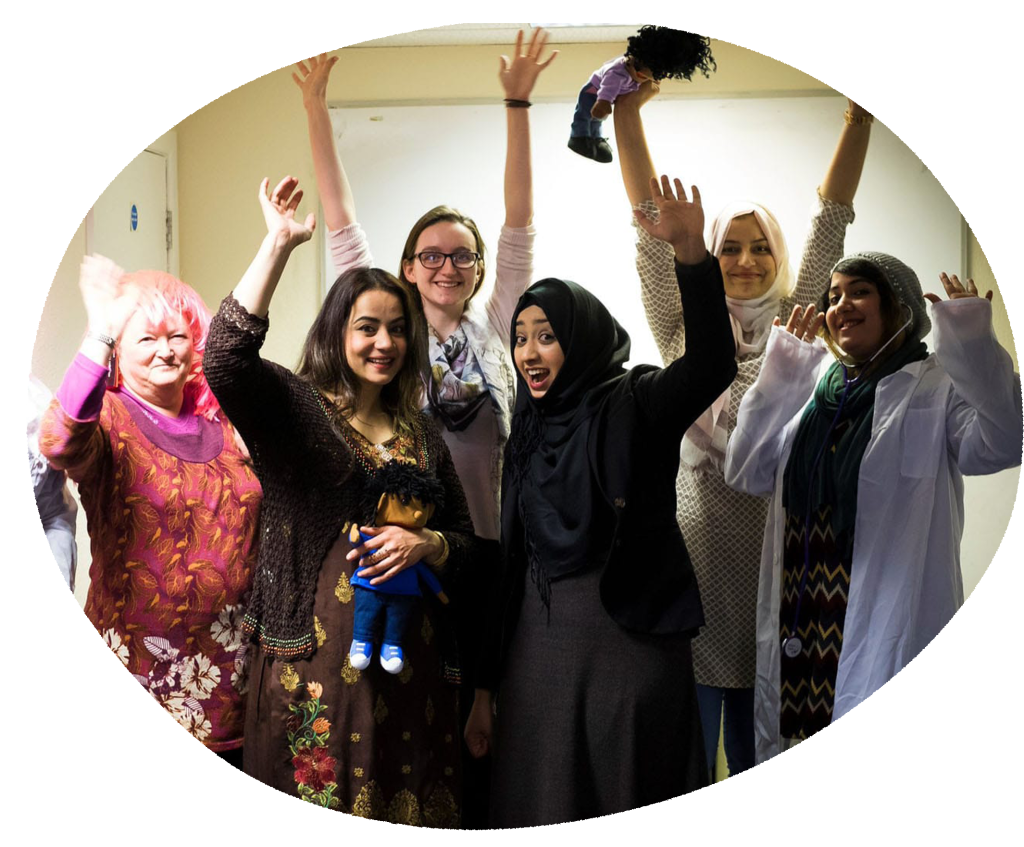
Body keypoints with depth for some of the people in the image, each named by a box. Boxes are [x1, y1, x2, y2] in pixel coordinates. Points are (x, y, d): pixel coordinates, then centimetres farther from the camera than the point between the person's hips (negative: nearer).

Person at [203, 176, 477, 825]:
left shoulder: (418, 431, 13)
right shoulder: (294, 407, -1)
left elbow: (465, 543, 16)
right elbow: (226, 359, -23)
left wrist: (424, 544, -8)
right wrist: (279, 243, -22)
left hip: (409, 661, 5)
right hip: (317, 656, -4)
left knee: (409, 806, 9)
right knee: (319, 800, 2)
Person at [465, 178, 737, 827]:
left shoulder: (633, 407, -4)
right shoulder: (527, 435, 11)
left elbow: (712, 365, -24)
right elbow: (511, 561, 12)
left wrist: (692, 254, -38)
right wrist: (485, 688, 11)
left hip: (630, 645, -5)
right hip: (539, 648, 5)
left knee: (627, 802, 1)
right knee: (542, 806, 8)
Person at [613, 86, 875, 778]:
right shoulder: (684, 328, 6)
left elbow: (830, 226, 4)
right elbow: (654, 230, -2)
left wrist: (861, 116, -2)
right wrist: (628, 114, -10)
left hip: (773, 540, 2)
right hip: (695, 541, -1)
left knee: (760, 751, 10)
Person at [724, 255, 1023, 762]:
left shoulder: (937, 388, -2)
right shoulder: (811, 390, 15)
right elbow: (747, 473, 7)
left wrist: (972, 339, -26)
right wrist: (779, 373, 5)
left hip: (888, 627, -5)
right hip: (801, 624, 6)